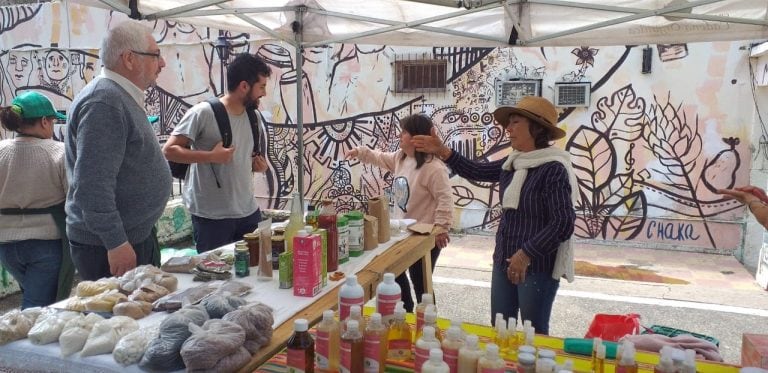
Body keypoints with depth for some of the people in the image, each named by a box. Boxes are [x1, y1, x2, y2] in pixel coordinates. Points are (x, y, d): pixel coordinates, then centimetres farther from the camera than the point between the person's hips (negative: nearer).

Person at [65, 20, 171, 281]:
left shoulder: (122, 98, 13)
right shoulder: (103, 102, -20)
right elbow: (93, 184, -26)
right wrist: (116, 244, -24)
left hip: (137, 236, 10)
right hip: (108, 246, -10)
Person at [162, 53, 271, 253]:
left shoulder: (252, 116, 9)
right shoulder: (203, 113, -12)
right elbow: (169, 150, -13)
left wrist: (257, 165, 1)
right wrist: (210, 156, -22)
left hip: (249, 213, 6)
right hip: (212, 218, -6)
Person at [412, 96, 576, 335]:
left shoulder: (553, 169, -18)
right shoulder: (512, 164, 5)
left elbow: (563, 223, -23)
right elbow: (476, 171, 15)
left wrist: (526, 254, -23)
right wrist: (443, 152, 3)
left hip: (537, 266, -7)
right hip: (504, 261, 8)